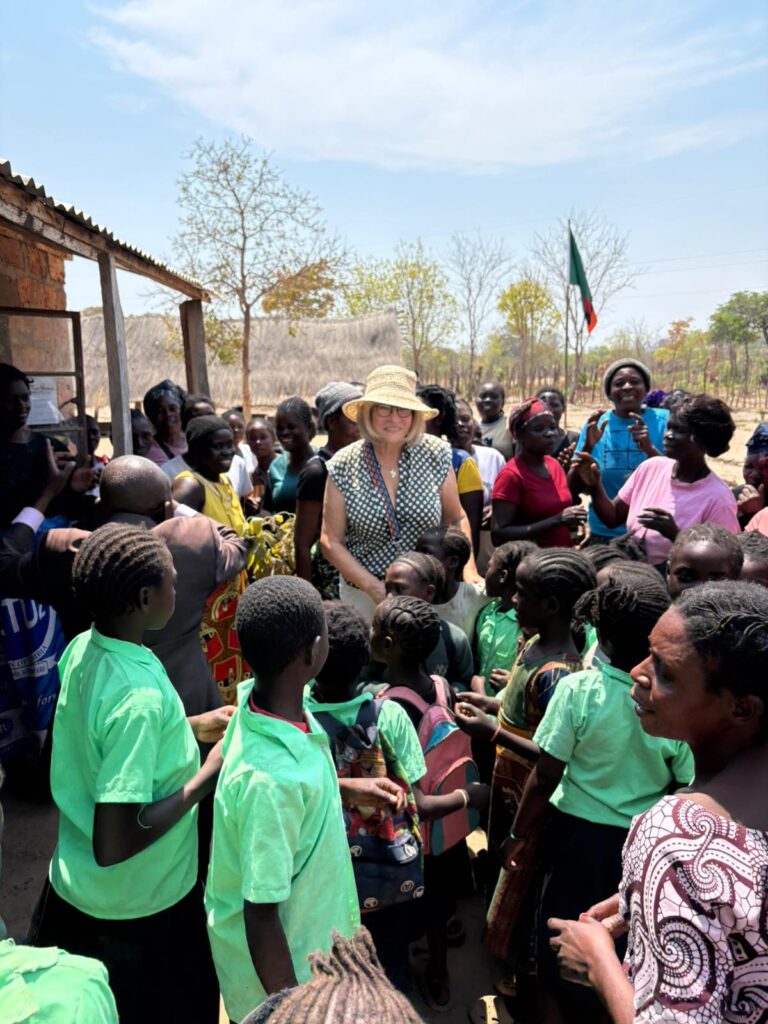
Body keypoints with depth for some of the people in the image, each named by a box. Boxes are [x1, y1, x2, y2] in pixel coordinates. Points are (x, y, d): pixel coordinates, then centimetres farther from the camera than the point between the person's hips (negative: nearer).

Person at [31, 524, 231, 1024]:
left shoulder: (82, 649, -9)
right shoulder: (140, 696, -35)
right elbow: (114, 846, -32)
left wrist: (190, 727, 5)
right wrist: (208, 776, -24)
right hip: (141, 908, -6)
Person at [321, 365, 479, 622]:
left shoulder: (436, 454, -7)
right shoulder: (342, 467, -9)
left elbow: (456, 520, 4)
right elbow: (331, 541, -6)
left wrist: (469, 571, -9)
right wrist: (374, 587, -15)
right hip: (364, 594, 0)